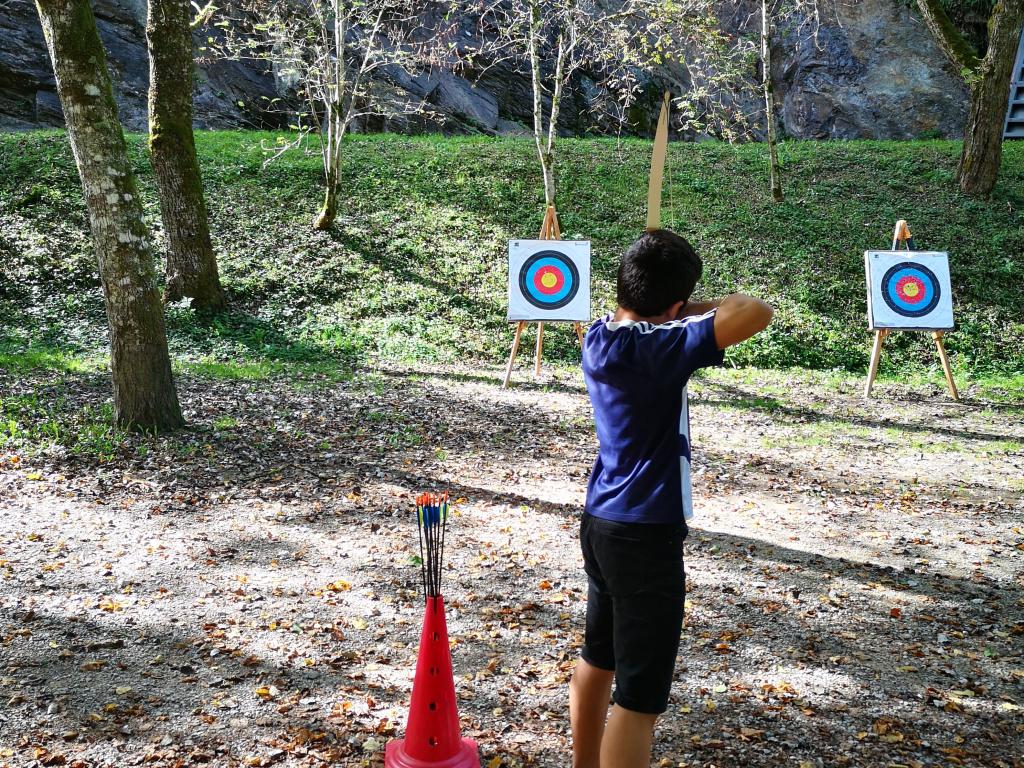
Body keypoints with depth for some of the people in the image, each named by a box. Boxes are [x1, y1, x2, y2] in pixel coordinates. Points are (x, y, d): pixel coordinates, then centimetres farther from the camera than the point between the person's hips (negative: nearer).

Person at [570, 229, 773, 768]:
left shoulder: (600, 338, 1)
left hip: (601, 523, 9)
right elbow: (756, 314, -25)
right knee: (639, 698, -1)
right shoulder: (658, 348, -22)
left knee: (599, 658, 24)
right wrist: (700, 310, -8)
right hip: (645, 536, -9)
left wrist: (687, 317, 7)